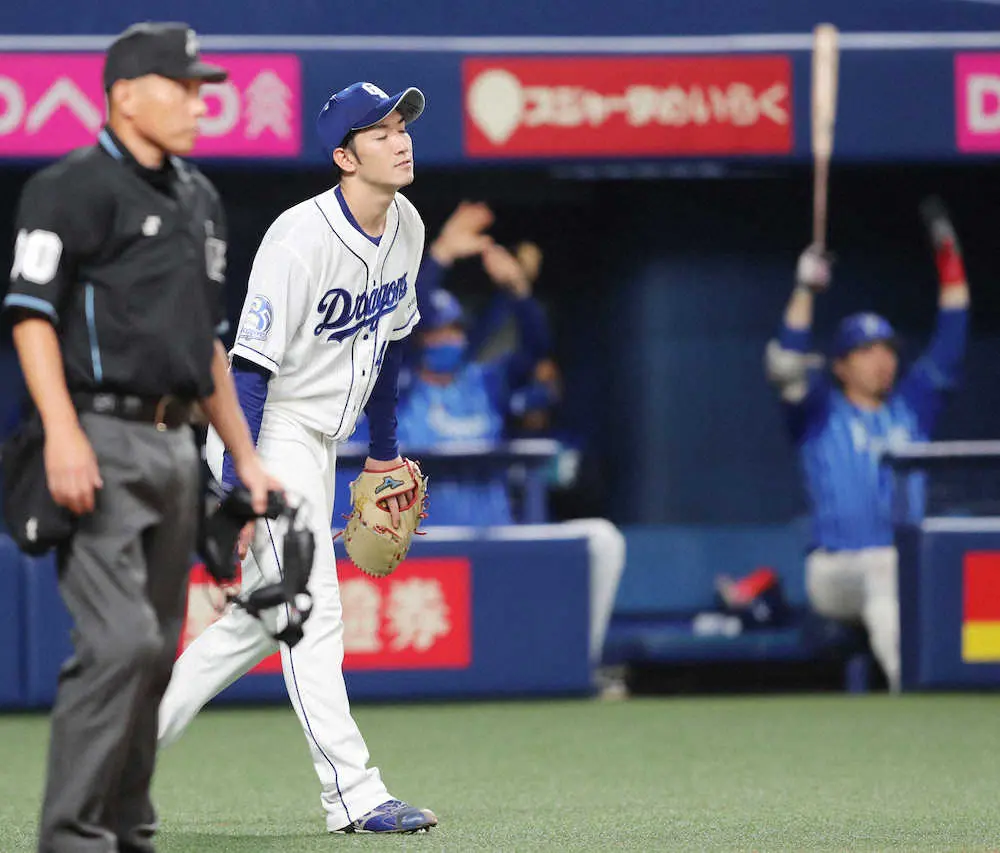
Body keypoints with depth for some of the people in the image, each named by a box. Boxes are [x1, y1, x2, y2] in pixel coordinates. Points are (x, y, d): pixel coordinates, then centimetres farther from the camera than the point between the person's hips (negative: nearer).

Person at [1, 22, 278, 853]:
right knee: (120, 640, -17)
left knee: (157, 650, 9)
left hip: (175, 442, 8)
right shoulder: (73, 189, -6)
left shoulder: (199, 200, 19)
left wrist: (246, 455, 22)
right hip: (103, 442, -8)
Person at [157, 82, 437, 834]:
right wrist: (238, 491, -29)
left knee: (264, 618, 14)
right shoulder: (301, 240, -23)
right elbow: (250, 368, -25)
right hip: (266, 434, -9)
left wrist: (385, 449, 21)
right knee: (311, 612, -11)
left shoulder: (406, 227, 2)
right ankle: (354, 796, -12)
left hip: (320, 444, 9)